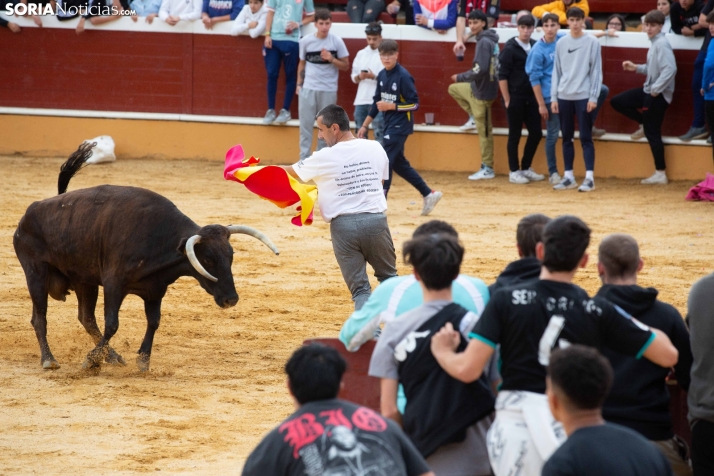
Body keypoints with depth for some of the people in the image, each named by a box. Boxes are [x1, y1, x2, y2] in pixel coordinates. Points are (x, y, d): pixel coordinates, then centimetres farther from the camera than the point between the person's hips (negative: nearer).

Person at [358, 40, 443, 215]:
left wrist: (391, 106, -21)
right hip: (389, 125, 8)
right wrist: (365, 125, 15)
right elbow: (376, 102, 15)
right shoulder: (382, 75, 6)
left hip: (400, 126, -8)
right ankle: (428, 194, 21)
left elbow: (414, 104, -16)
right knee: (398, 163, 13)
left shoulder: (403, 76, -16)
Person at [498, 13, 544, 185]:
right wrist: (507, 100, -11)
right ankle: (514, 172, 11)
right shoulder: (510, 48, -8)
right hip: (515, 98, -5)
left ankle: (526, 168, 20)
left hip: (531, 97, 5)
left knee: (536, 133, 6)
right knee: (515, 135, 2)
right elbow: (502, 76, -9)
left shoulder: (536, 47, 7)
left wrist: (539, 96, 8)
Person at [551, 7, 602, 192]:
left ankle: (589, 177, -4)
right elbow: (557, 71, 11)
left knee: (585, 137, -4)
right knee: (566, 138, 8)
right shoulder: (561, 43, 9)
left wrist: (593, 97, -9)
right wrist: (553, 97, 6)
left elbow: (596, 71, -4)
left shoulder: (592, 42, -2)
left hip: (583, 97, -4)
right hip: (564, 97, 4)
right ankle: (569, 176, 14)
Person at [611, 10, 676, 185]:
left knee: (652, 132, -4)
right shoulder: (654, 43, 11)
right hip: (649, 91, 10)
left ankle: (660, 174, 2)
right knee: (617, 102, 13)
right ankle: (644, 124, 23)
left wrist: (656, 89, -23)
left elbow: (670, 69, -28)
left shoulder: (662, 44, -18)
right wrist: (637, 68, 12)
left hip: (658, 95, -10)